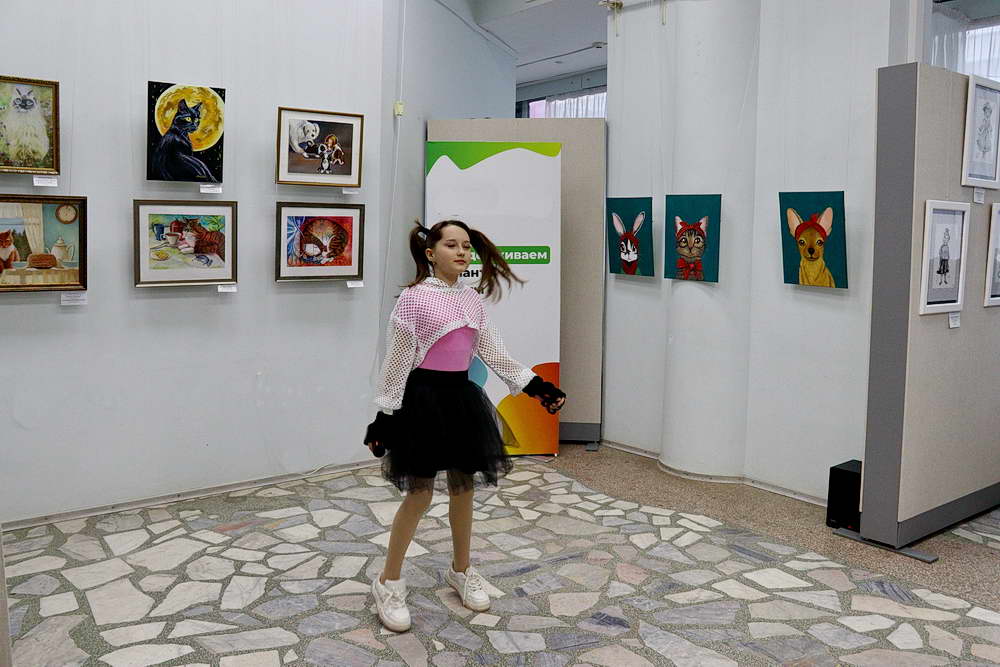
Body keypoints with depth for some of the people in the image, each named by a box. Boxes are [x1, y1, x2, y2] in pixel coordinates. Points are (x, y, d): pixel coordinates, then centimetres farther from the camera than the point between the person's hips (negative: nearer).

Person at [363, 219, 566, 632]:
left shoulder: (473, 299, 7)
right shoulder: (414, 298, -10)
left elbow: (494, 353, 9)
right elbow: (397, 362, -9)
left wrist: (535, 386, 3)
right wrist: (384, 417, -9)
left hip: (463, 396, 6)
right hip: (425, 397, -6)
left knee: (464, 488, 13)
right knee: (419, 493, -1)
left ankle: (461, 570, 33)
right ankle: (389, 582, 16)